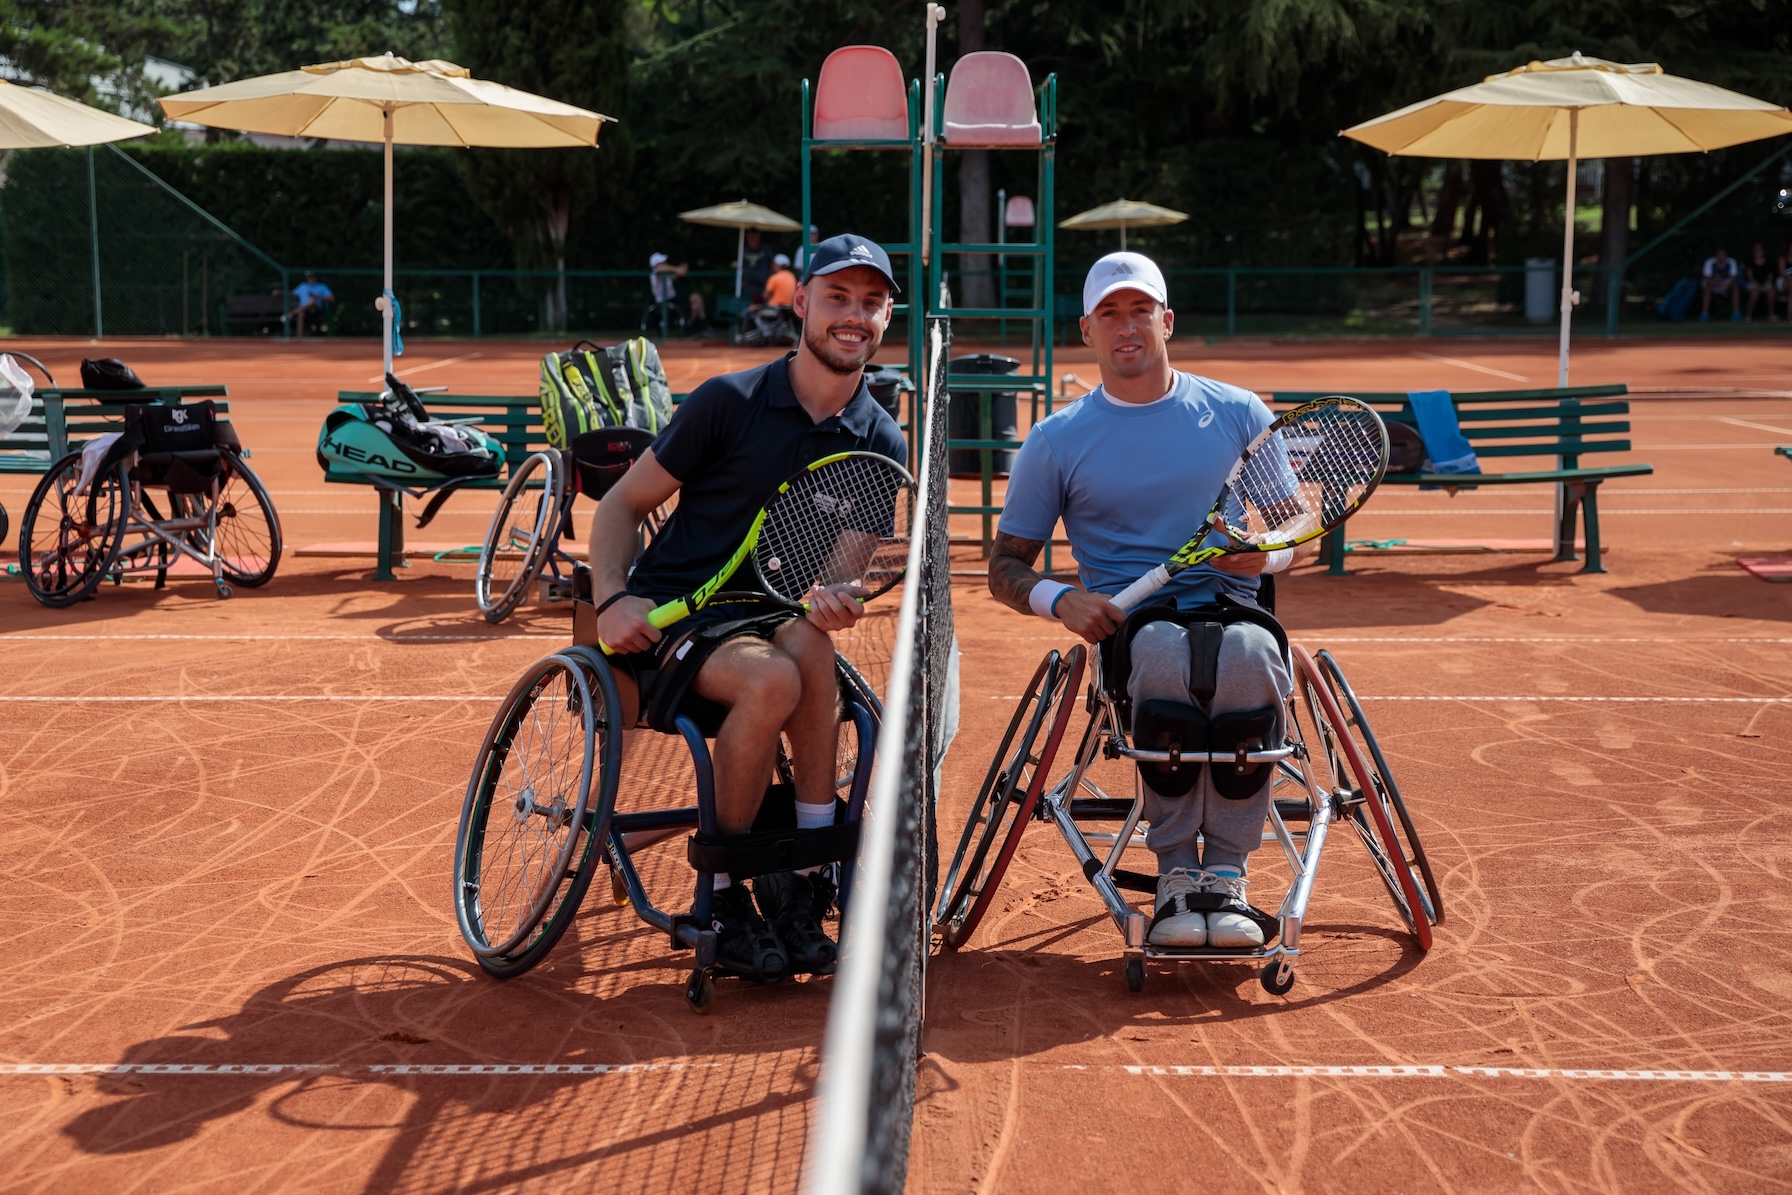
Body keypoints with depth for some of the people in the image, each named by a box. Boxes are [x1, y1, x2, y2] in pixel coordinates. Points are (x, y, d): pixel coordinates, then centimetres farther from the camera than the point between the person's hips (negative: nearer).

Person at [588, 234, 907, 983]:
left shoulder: (882, 446, 5)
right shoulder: (729, 402, -4)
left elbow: (849, 566, 3)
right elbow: (621, 505, 2)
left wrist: (835, 598, -22)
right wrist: (612, 599, -16)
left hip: (772, 621, 3)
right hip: (671, 617, -3)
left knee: (811, 642, -34)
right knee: (773, 679, -34)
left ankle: (802, 884, -24)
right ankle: (720, 895, -15)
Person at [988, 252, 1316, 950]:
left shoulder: (1239, 414, 12)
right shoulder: (1056, 441, 10)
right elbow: (1005, 568, 12)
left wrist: (1266, 555, -8)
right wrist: (1059, 599, -10)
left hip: (1232, 605, 1)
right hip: (1128, 623, -1)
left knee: (1248, 655, -37)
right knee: (1167, 654, -39)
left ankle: (1226, 872, -22)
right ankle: (1174, 872, -24)